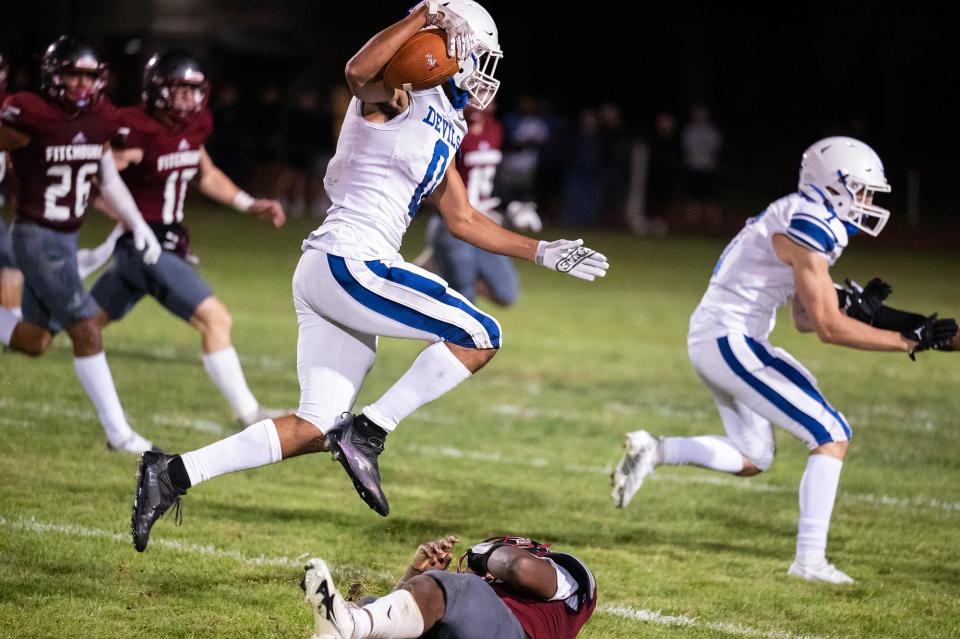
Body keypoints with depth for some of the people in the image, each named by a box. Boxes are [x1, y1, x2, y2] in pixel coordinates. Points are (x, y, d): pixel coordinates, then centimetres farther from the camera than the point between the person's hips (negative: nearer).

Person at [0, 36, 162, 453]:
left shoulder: (98, 121, 3)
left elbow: (109, 180, 14)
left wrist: (138, 224, 7)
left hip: (66, 238, 8)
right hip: (36, 236, -8)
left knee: (35, 341, 12)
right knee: (86, 331, -10)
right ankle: (118, 433, -5)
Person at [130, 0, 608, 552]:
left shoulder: (441, 133, 21)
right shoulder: (397, 95, -5)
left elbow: (463, 221, 30)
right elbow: (360, 70, -31)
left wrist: (542, 253, 30)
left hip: (324, 277, 10)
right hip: (349, 262, -10)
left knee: (315, 429, 7)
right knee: (479, 336, -11)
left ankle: (174, 473, 6)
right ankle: (368, 435, -9)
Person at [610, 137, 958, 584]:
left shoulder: (805, 222, 13)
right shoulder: (807, 228, -18)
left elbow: (805, 319, 19)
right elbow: (827, 328, -21)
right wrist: (910, 341, -19)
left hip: (712, 340, 10)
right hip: (731, 342, -10)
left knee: (752, 459, 21)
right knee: (832, 435, -9)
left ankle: (652, 450, 14)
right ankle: (810, 559, -11)